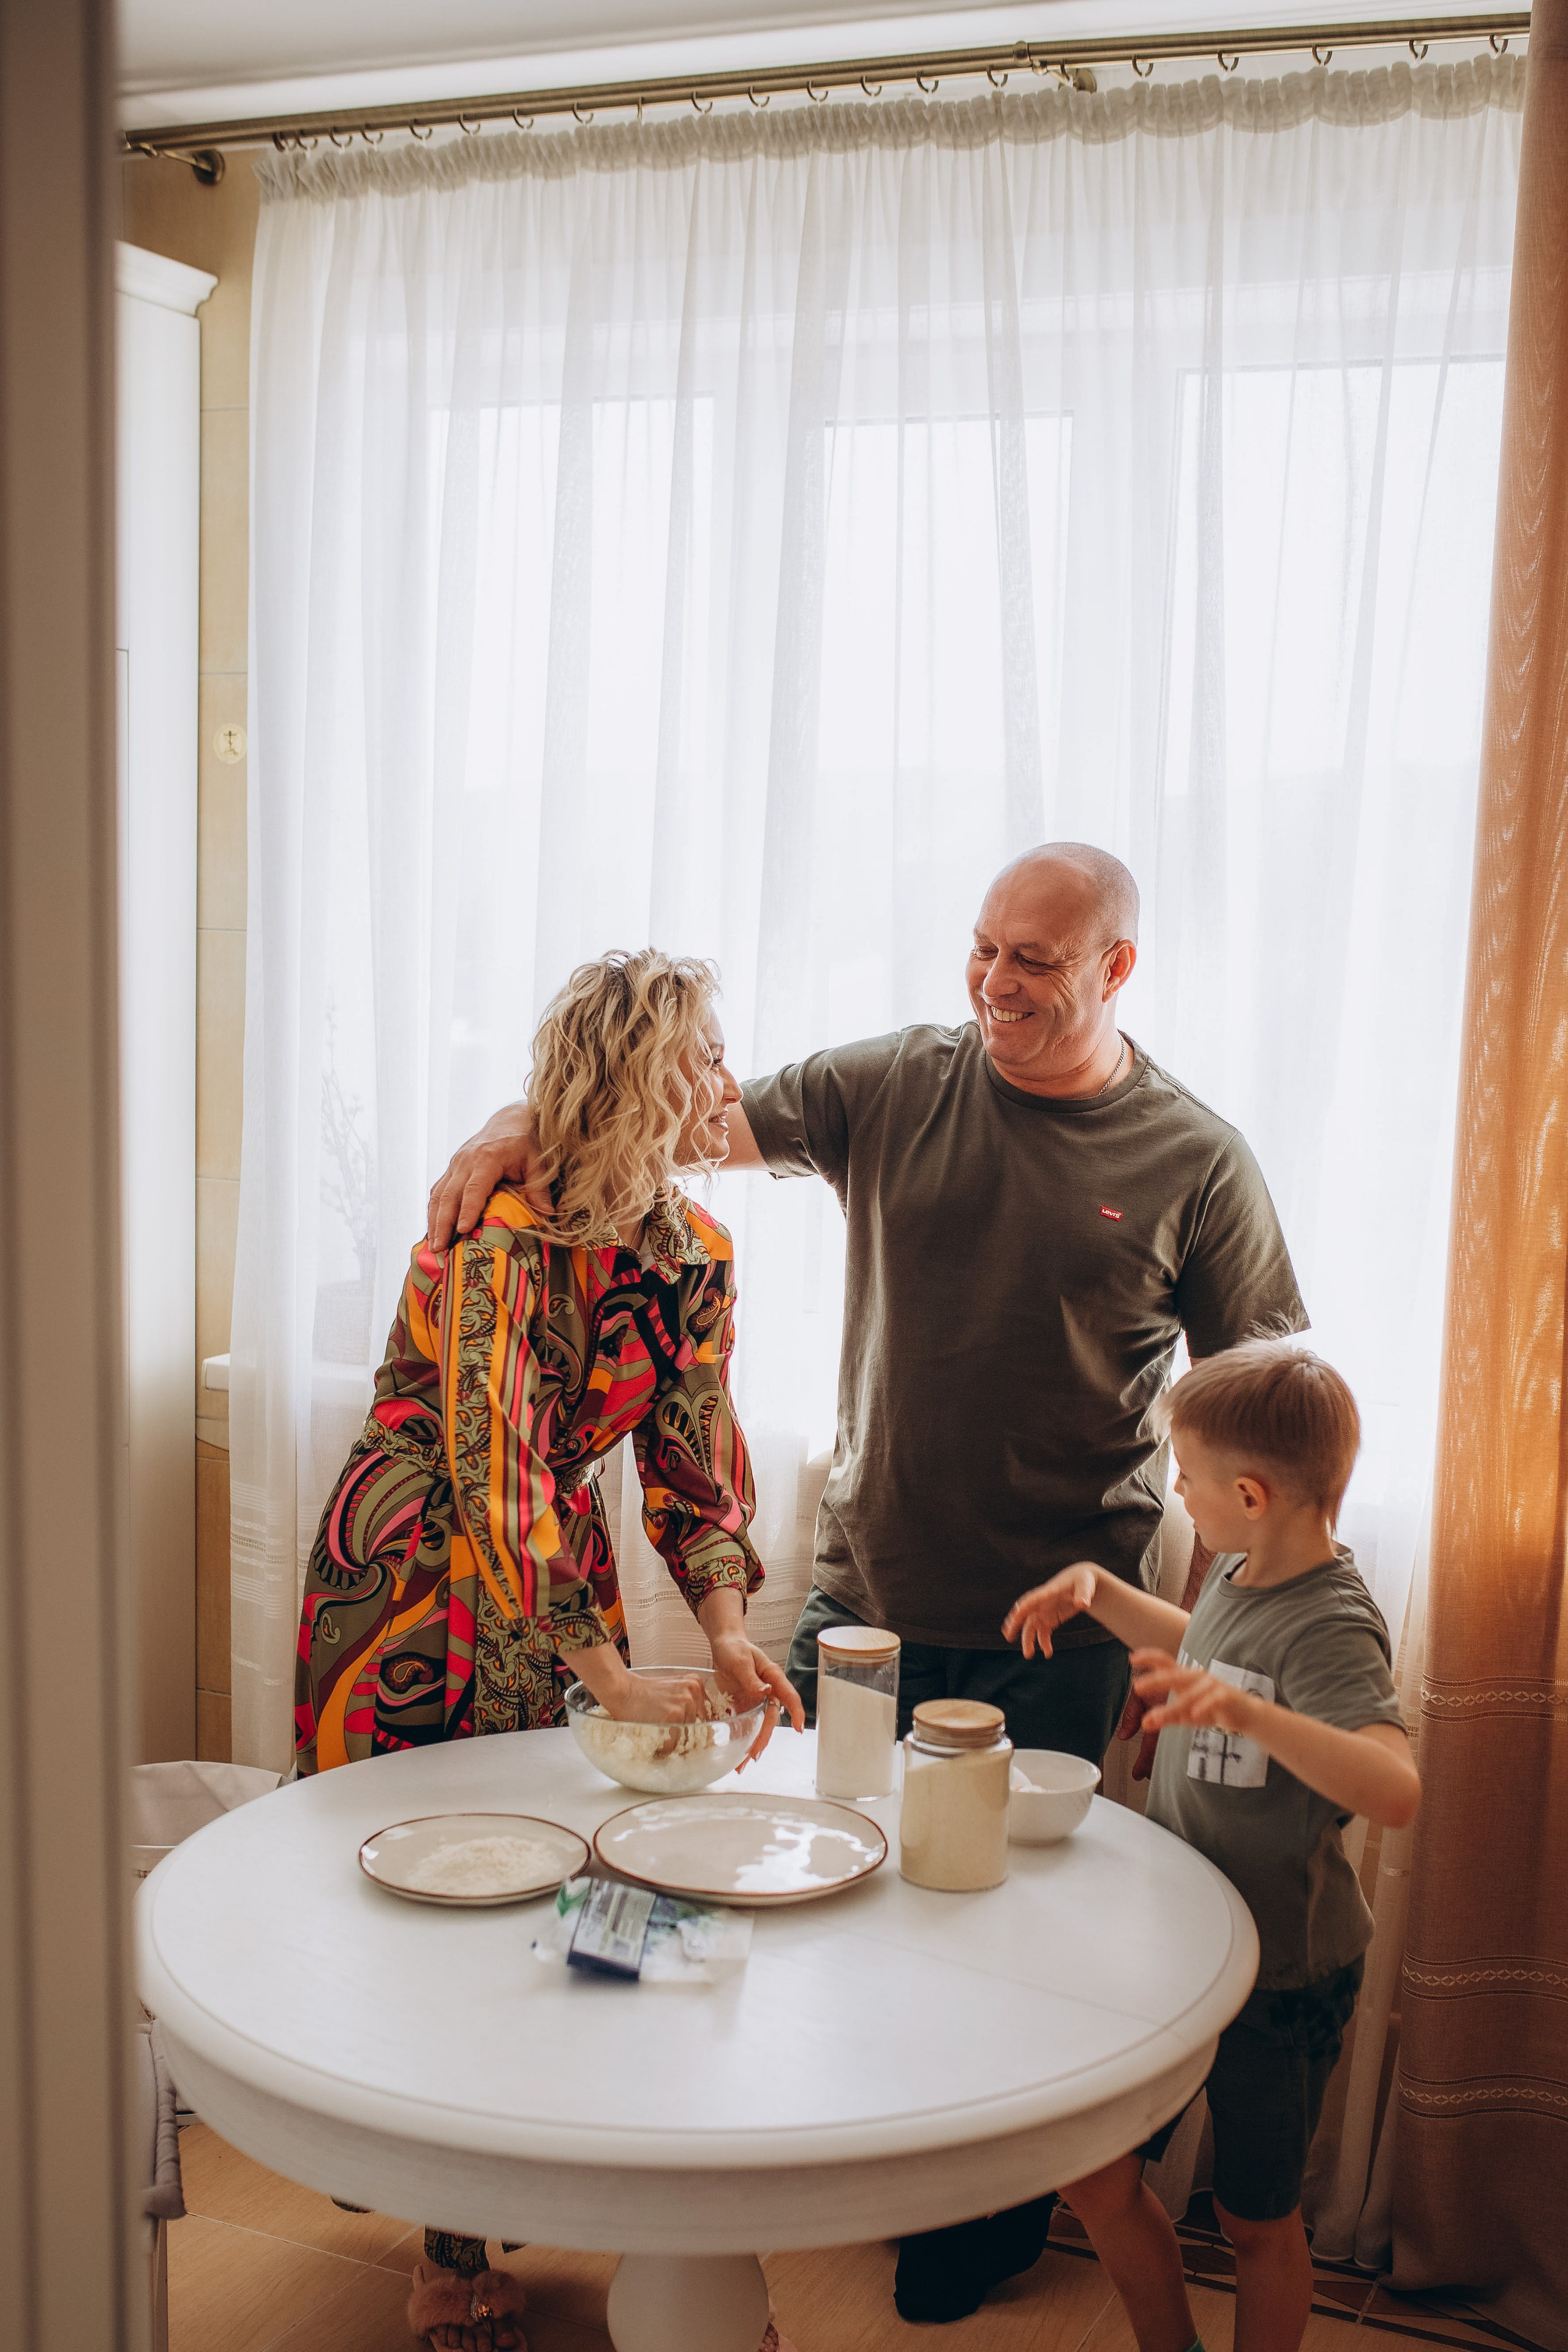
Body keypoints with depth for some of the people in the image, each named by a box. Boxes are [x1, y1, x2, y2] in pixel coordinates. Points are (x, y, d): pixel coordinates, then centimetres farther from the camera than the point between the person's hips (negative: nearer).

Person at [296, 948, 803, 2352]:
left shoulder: (698, 1252, -4)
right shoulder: (501, 1231, -26)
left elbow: (695, 1457, 0)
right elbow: (493, 1474, -30)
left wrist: (727, 1630, -15)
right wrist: (612, 1680, -31)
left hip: (559, 1576, 6)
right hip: (412, 1578, -6)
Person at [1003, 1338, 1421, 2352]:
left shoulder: (1329, 1629, -27)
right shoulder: (1241, 1574, -1)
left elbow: (1397, 1791, -43)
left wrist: (1251, 1713, -55)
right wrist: (1100, 1590, 10)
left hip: (1282, 1974, -7)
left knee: (1258, 2219, 13)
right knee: (1096, 2176, 13)